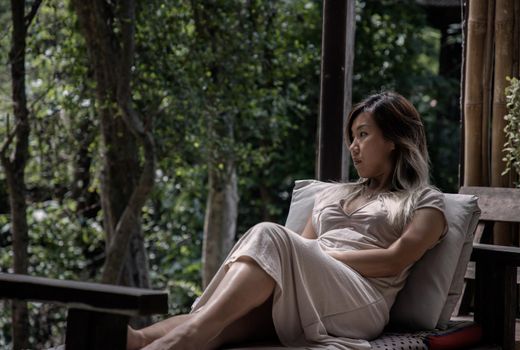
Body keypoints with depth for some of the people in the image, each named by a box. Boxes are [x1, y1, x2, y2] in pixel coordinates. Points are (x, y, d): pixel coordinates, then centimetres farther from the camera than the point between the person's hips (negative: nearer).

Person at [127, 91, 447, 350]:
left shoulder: (426, 202, 15)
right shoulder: (333, 194, 33)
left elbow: (393, 261, -2)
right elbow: (301, 250, 21)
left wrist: (320, 256, -7)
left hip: (358, 304, -5)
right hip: (296, 300, 5)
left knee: (269, 238, -33)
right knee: (223, 319, -30)